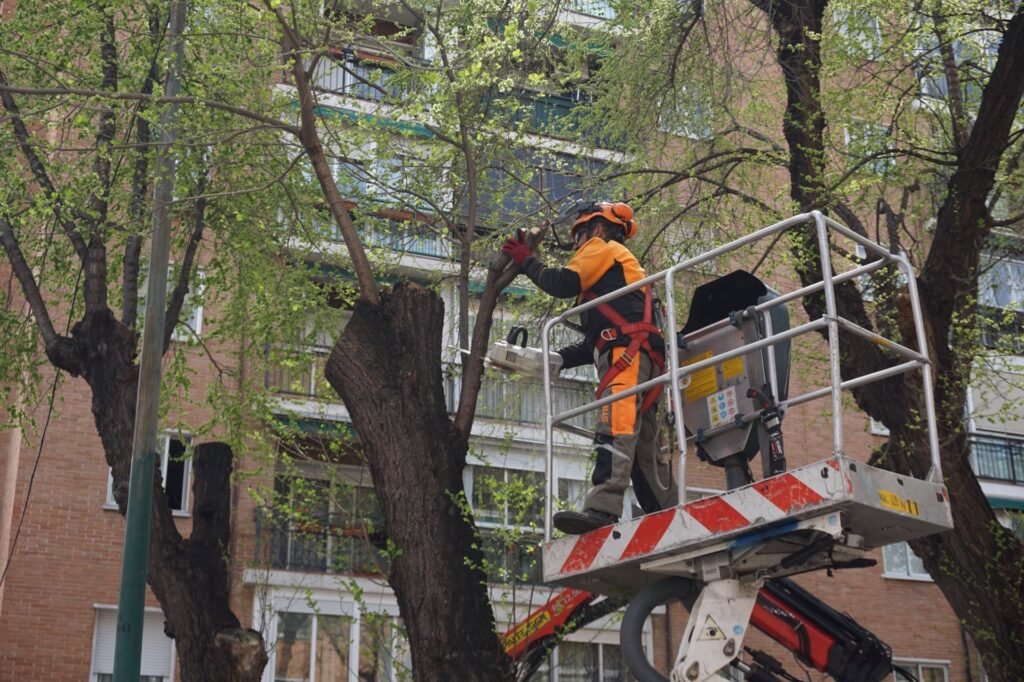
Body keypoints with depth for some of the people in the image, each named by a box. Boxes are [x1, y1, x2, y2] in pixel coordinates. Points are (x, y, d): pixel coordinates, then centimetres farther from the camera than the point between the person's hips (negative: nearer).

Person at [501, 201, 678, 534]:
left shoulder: (602, 248, 13)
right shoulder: (624, 267, 40)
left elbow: (563, 284, -5)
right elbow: (594, 342, 31)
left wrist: (526, 261, 12)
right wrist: (559, 358, 19)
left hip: (629, 350, -10)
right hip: (645, 359, 10)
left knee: (615, 427, -26)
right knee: (643, 447, 8)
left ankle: (603, 509, -42)